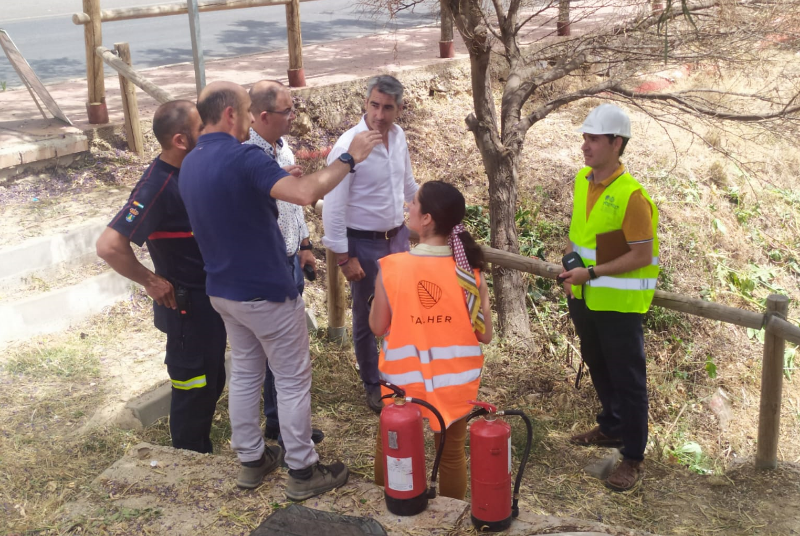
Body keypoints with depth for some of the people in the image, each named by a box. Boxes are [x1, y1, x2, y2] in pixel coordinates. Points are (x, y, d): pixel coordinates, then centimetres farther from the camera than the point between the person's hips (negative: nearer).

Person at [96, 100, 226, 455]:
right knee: (192, 387, 7)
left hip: (211, 298, 9)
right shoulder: (158, 186, -25)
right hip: (187, 306, -9)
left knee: (212, 382, 21)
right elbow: (109, 245, -31)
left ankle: (203, 456, 40)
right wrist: (150, 281, -20)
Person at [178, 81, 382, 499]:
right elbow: (304, 193, -37)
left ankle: (251, 459, 30)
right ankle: (302, 471, 14)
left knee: (244, 372, 19)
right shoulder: (243, 158, -23)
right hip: (265, 292, -8)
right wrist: (349, 158, -25)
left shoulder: (190, 164, 5)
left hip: (223, 289, 8)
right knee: (293, 379, 4)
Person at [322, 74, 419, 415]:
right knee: (367, 317, 10)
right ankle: (372, 385, 29)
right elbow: (333, 208, -19)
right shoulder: (347, 147, -23)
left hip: (398, 236, 6)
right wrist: (343, 258, -17)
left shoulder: (398, 136, -3)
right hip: (364, 244, -6)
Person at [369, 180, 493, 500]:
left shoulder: (391, 268, -17)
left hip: (403, 380, 0)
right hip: (454, 382, 1)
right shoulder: (470, 272, -14)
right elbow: (484, 334, -7)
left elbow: (377, 327, -5)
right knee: (452, 455, 21)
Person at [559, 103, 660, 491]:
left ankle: (633, 458, 16)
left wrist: (591, 272, -22)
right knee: (598, 367, 23)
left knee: (627, 379, 4)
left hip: (619, 302, -8)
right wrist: (571, 271, 2)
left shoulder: (631, 195, -22)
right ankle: (611, 427, 43)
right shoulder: (582, 179, 2)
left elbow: (642, 256, -20)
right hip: (584, 298, 8)